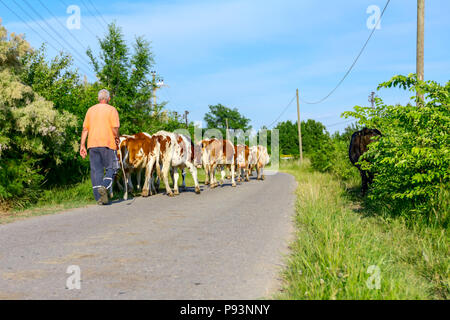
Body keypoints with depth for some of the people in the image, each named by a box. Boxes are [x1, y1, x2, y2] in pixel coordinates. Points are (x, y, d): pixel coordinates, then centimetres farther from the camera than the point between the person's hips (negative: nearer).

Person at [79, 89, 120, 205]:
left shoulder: (90, 110, 13)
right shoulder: (112, 110, -1)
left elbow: (85, 129, 9)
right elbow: (115, 129, -10)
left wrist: (82, 145, 10)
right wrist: (117, 139, 9)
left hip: (92, 144, 4)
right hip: (108, 143, -4)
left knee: (96, 170, 7)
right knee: (111, 168, 6)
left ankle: (99, 197, 6)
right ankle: (104, 187, -20)